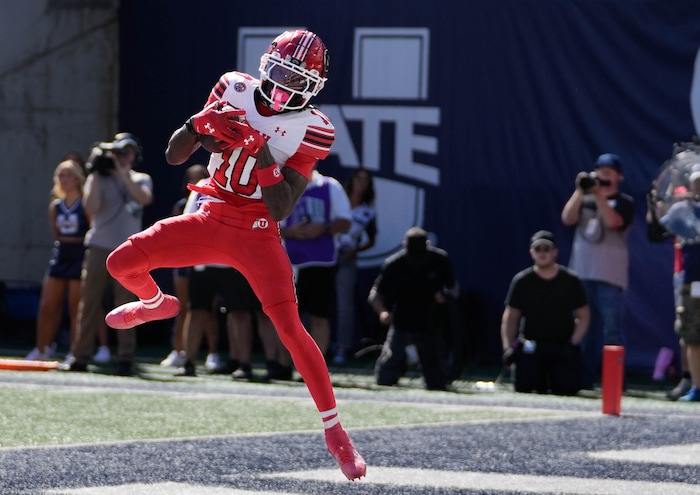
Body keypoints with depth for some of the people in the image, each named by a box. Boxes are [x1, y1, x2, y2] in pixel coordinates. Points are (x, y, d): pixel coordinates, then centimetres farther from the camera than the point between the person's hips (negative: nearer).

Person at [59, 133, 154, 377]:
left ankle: (125, 359, -2)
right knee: (89, 302, -2)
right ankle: (79, 356, 0)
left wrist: (122, 173, -12)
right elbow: (91, 207, -7)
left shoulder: (141, 180, 12)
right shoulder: (99, 178, 9)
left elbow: (145, 198, -10)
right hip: (99, 248, 0)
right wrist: (97, 174, -9)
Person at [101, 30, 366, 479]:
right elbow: (175, 156, 1)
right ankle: (158, 305, 34)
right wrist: (200, 125, -20)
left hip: (257, 236, -4)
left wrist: (262, 154, -28)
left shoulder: (310, 130, -12)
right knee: (121, 264, -4)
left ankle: (335, 431, -6)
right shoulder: (234, 91, -2)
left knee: (291, 328, -17)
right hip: (210, 222, 4)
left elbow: (280, 210, -17)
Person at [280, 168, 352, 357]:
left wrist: (324, 228, -15)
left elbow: (345, 222, 3)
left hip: (323, 262, -1)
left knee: (320, 318, 0)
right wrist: (289, 232, -13)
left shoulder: (330, 187, 4)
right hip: (291, 263, 1)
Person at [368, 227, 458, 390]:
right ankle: (401, 364, 36)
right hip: (401, 325, 0)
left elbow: (454, 288, 0)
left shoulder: (440, 259, -12)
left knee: (436, 384, -4)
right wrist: (383, 312, -30)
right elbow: (375, 295, -9)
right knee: (384, 379, 1)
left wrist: (446, 295, -24)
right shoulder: (393, 264, -15)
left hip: (430, 327, 0)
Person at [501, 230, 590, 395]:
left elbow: (583, 315, 6)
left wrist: (573, 343, -8)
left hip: (563, 344, 0)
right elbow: (510, 317, 3)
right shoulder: (522, 281, 1)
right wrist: (508, 347, -10)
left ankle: (555, 376, 17)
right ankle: (540, 376, 16)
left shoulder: (571, 280, 2)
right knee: (524, 386, -20)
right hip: (531, 343, 0)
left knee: (569, 387, -20)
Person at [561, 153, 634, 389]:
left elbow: (612, 221, -14)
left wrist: (598, 193, -15)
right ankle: (585, 376, 13)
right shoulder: (585, 199, 17)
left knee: (611, 328, -9)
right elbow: (568, 219, 1)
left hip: (610, 276, -5)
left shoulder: (624, 202, 4)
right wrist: (580, 190, -6)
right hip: (582, 272, 5)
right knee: (585, 327, 8)